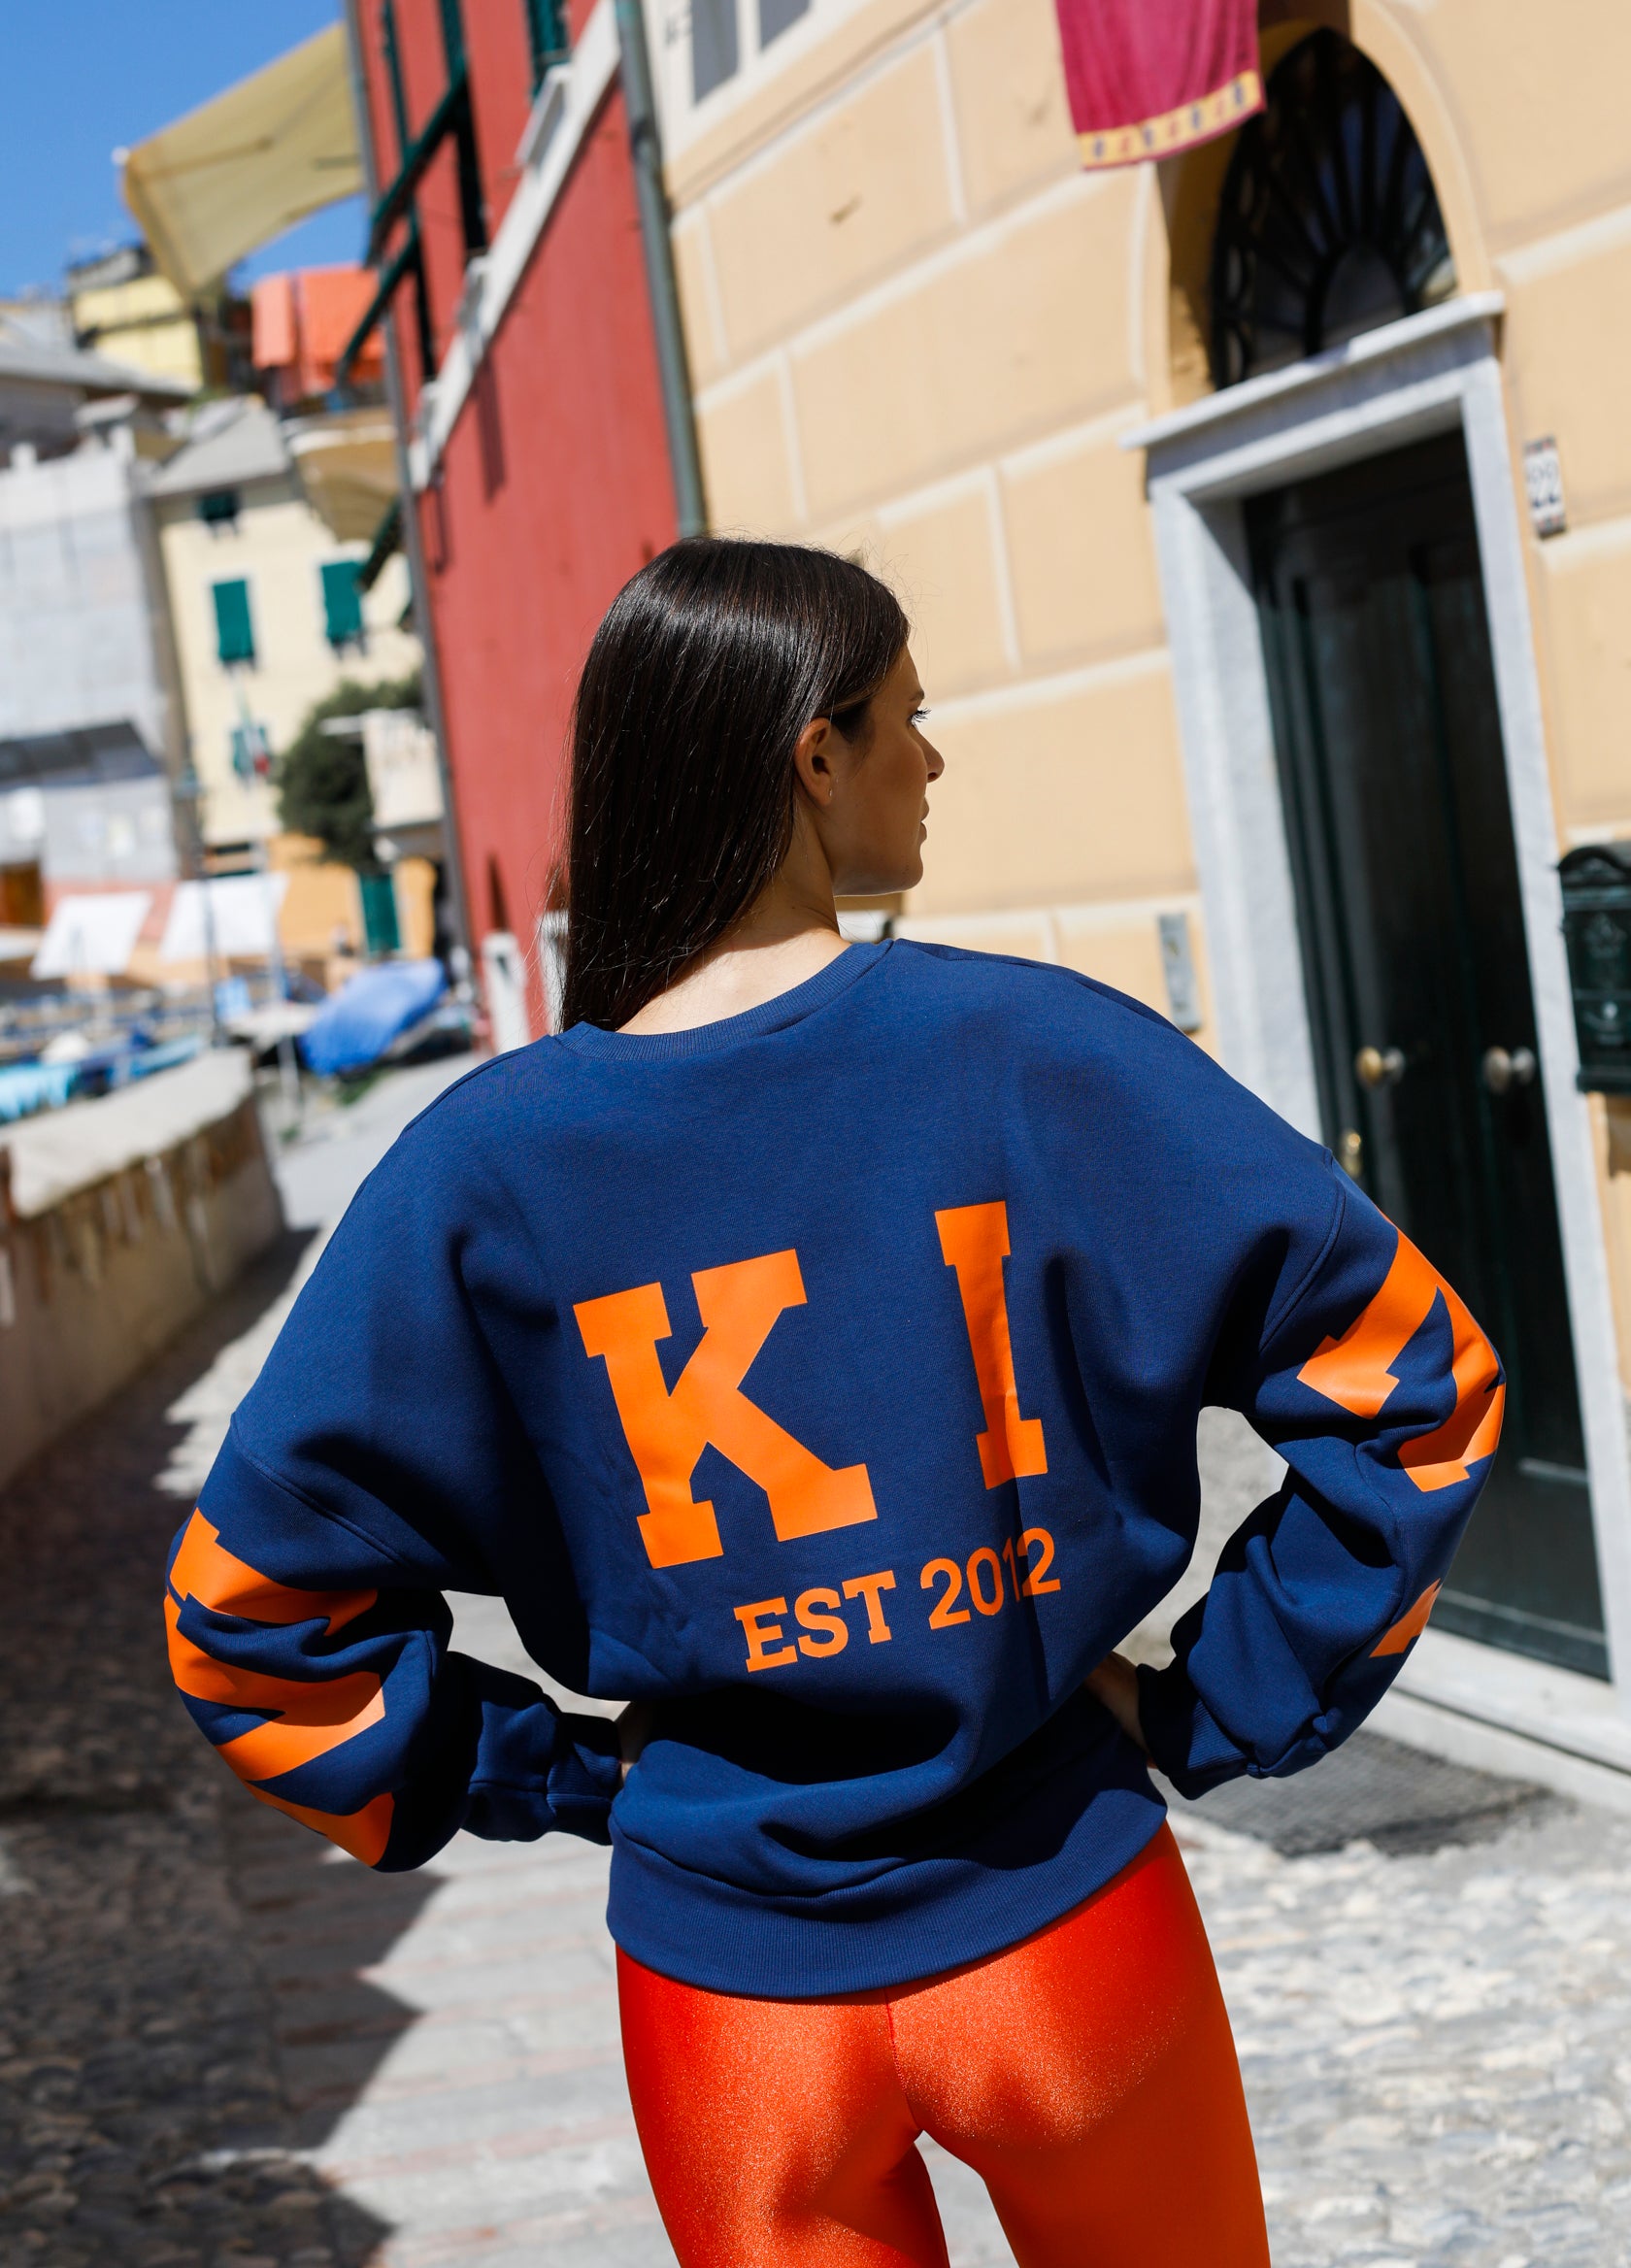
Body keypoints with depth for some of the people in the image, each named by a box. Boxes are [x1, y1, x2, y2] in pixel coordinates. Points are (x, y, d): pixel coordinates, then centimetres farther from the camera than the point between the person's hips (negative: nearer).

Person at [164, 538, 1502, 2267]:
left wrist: (562, 1776, 2)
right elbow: (1405, 1371, -10)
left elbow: (249, 1605, -6)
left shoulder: (486, 1162, -8)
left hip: (729, 1979, 1)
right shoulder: (1038, 1052, -12)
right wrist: (1219, 1710, -2)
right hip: (1067, 1930, 0)